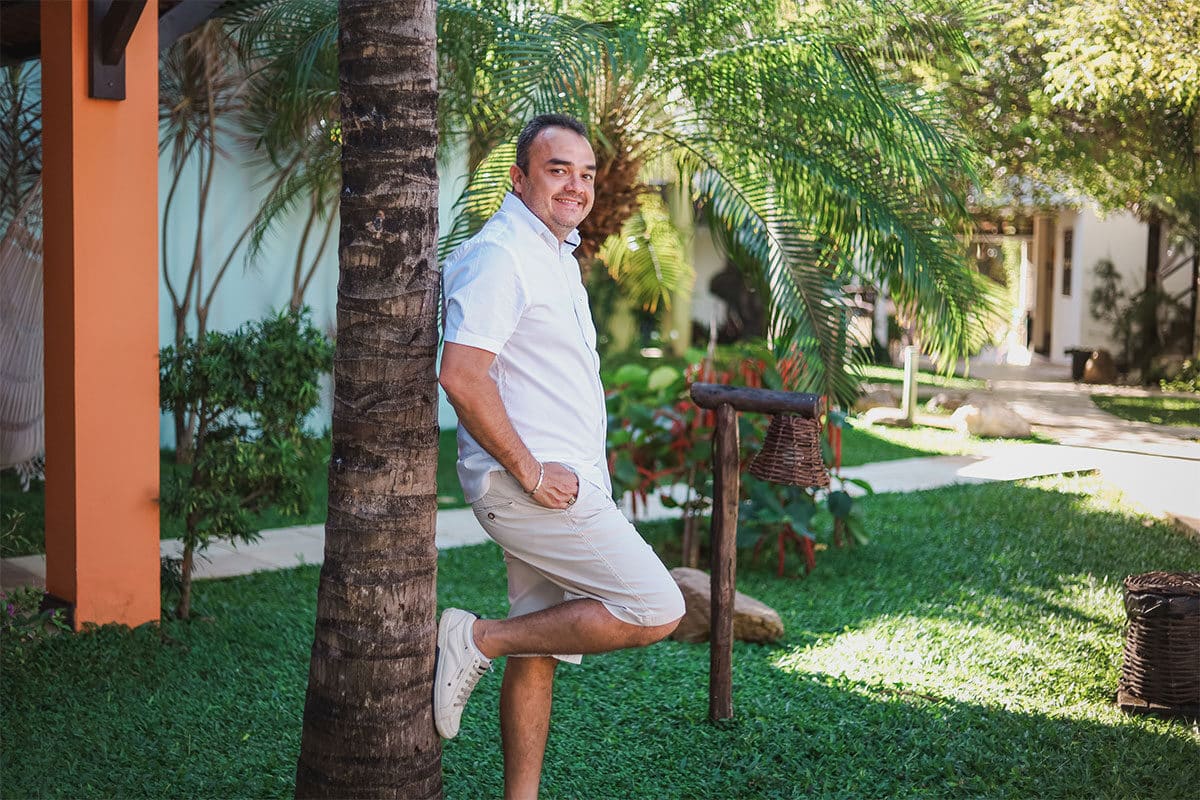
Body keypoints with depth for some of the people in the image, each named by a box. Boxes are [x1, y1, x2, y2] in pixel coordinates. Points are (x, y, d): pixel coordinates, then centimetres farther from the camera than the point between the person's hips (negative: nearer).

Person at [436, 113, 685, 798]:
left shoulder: (557, 253, 19)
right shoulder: (499, 254, -14)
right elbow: (461, 375, -24)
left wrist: (587, 461, 17)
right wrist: (529, 472, -20)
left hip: (557, 484, 10)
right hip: (529, 487, -10)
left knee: (540, 652, 12)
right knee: (657, 611, -9)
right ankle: (479, 639, -5)